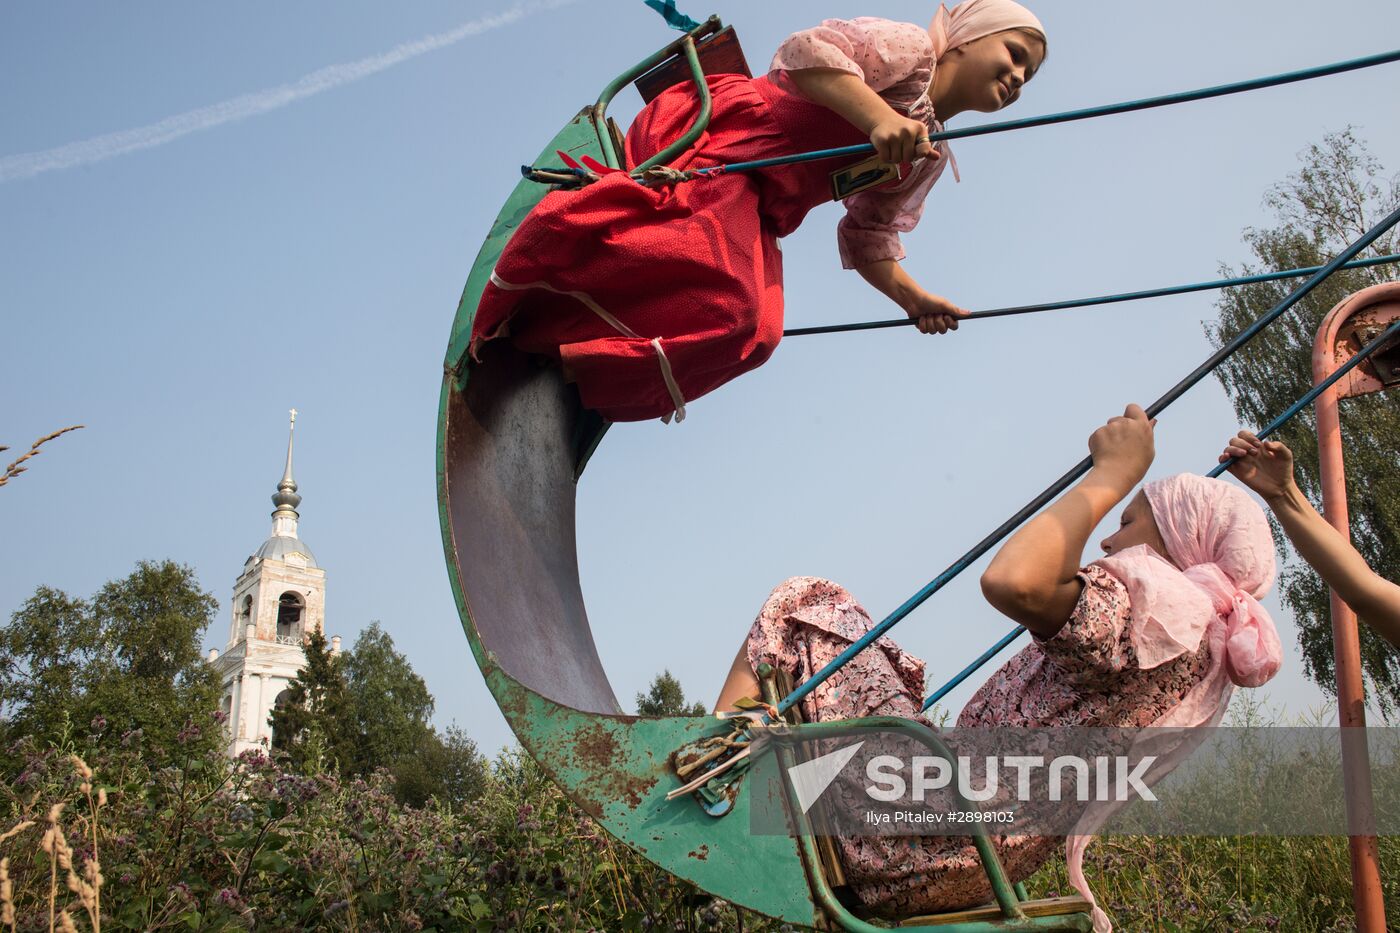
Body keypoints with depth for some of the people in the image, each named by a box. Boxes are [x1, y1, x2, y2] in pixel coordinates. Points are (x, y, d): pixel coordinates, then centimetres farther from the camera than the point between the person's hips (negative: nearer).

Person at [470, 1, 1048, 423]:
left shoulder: (929, 157, 24)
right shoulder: (908, 50, 1)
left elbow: (868, 236, 23)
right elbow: (807, 49, -15)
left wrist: (909, 295, 5)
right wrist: (878, 117, -28)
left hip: (754, 215, 9)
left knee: (747, 330, -16)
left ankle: (584, 369, -12)